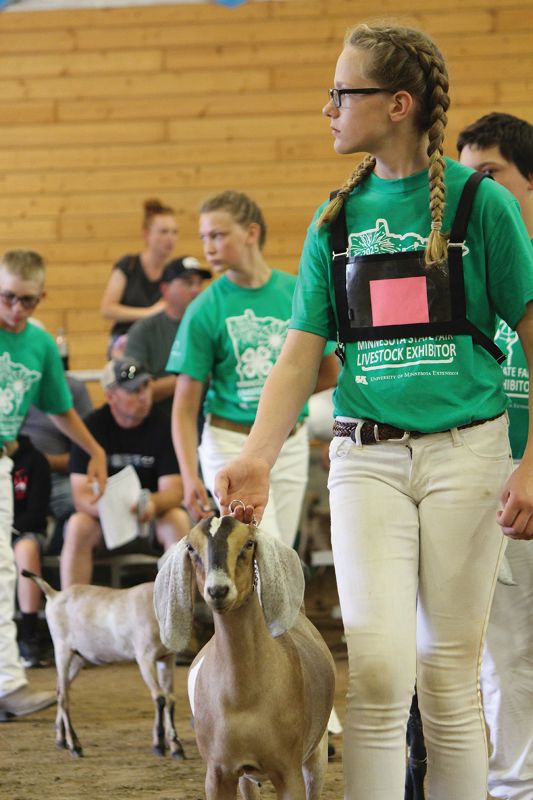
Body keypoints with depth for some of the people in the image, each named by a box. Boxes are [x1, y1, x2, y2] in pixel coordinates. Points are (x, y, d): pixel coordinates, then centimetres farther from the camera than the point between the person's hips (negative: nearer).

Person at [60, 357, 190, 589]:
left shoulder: (161, 423, -7)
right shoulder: (92, 426, -8)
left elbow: (173, 490, -12)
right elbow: (81, 495, -13)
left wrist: (152, 504, -37)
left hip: (151, 518, 0)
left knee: (179, 520, -30)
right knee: (78, 525, -30)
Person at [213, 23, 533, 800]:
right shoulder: (336, 219, 8)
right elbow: (299, 357, 6)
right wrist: (256, 457, -10)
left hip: (465, 451, -2)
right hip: (367, 457, 2)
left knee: (449, 674, 3)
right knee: (377, 668, -11)